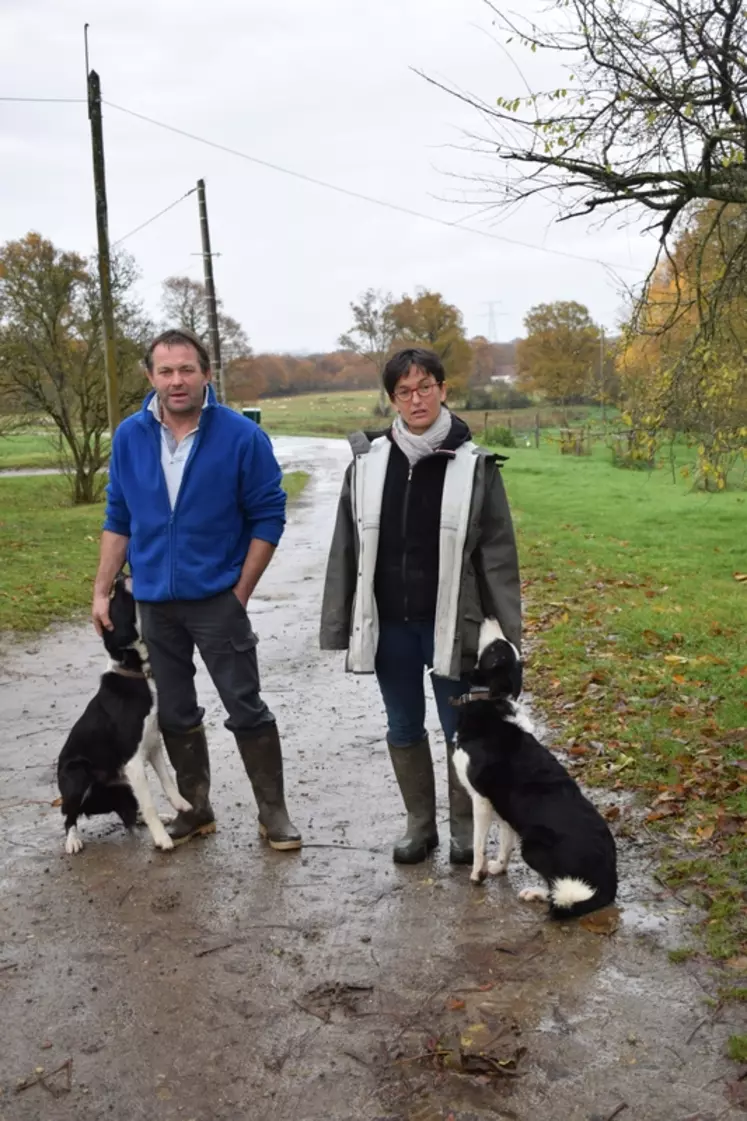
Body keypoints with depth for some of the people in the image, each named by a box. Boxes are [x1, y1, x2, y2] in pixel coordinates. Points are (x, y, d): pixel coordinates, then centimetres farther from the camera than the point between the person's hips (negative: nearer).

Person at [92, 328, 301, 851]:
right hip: (153, 602, 4)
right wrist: (102, 591, 5)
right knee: (174, 714, 13)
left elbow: (268, 517, -6)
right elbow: (118, 519, 8)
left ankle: (274, 811, 17)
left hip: (217, 600, -4)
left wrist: (240, 592, -9)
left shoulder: (242, 436, -11)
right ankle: (196, 808, 29)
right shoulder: (130, 436, 0)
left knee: (246, 709, 2)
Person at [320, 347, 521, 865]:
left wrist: (508, 633, -7)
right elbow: (346, 549, 5)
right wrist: (340, 626, 3)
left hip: (450, 623, -2)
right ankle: (420, 825, 31)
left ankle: (464, 827, 28)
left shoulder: (474, 465, -6)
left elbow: (498, 554, -4)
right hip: (388, 624, 3)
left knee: (460, 729, 9)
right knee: (404, 729, 14)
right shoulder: (368, 460, 0)